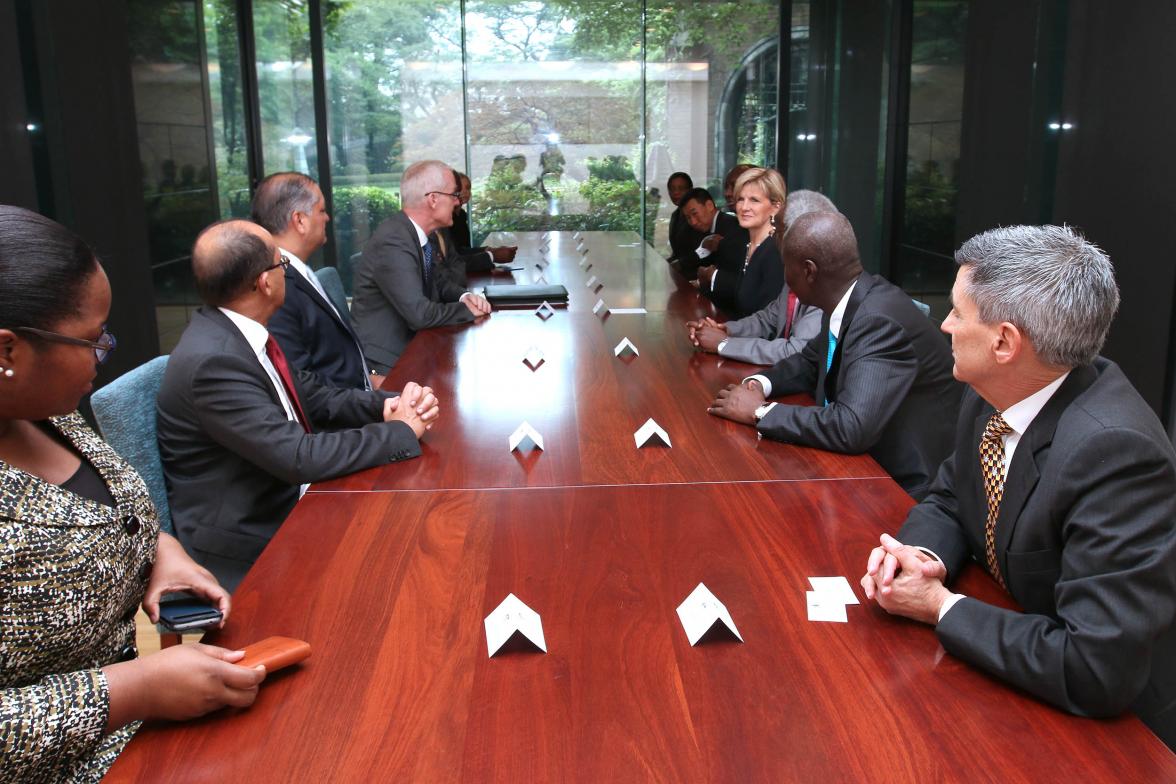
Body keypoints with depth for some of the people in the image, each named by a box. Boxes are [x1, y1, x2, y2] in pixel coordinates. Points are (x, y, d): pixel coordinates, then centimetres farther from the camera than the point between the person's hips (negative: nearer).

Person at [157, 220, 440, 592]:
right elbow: (299, 459, -29)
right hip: (250, 542, -8)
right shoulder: (212, 361, -26)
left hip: (285, 497, 8)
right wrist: (401, 430, -18)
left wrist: (387, 404, -8)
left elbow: (311, 395, 10)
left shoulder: (235, 329, 2)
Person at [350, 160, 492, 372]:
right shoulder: (392, 243, -22)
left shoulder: (419, 234, 3)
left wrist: (464, 297, -3)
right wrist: (467, 309, -12)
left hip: (410, 343, 8)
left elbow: (439, 281, 17)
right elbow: (419, 314, -26)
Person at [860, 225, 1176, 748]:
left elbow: (1097, 671, -33)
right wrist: (923, 557, -14)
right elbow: (947, 500, 8)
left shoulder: (1116, 453, -31)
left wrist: (940, 605, -22)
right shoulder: (994, 396, -8)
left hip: (1118, 720, -6)